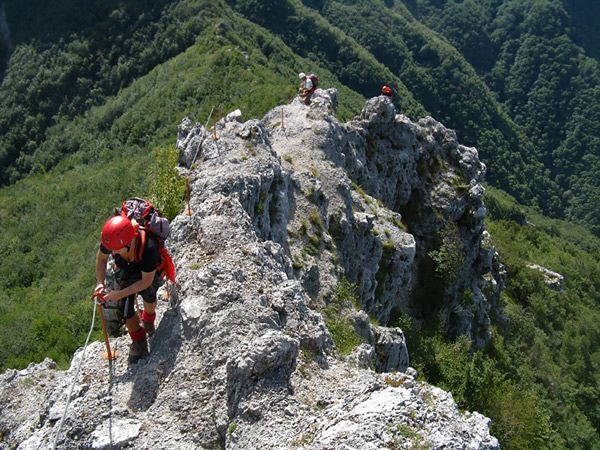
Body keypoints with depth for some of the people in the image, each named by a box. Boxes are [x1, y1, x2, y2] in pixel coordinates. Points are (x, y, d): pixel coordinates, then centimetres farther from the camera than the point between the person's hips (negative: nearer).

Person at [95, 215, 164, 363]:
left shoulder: (148, 247, -45)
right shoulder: (111, 240, -32)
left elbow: (146, 281, -31)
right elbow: (101, 258, -6)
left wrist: (120, 294, -34)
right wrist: (100, 283, -16)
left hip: (151, 272, -3)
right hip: (126, 271, 3)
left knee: (147, 289, -32)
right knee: (125, 308, -10)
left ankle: (149, 319, 2)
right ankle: (139, 341, 18)